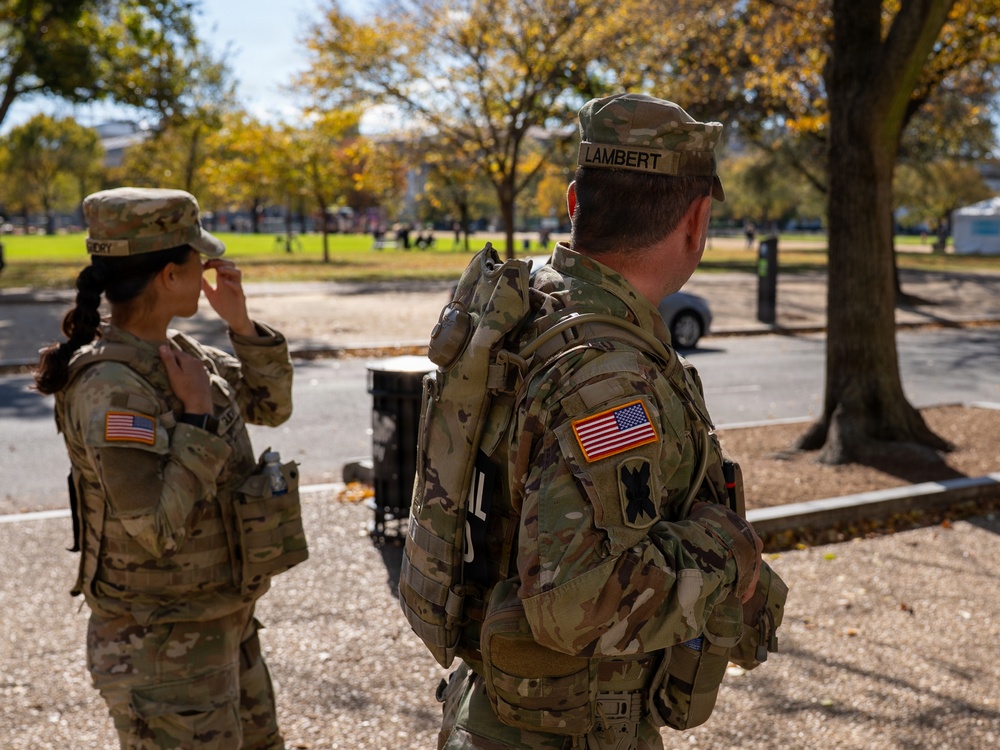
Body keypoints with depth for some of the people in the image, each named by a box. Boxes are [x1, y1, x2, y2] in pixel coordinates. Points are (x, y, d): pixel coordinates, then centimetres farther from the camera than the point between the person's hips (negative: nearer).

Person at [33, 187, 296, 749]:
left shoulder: (178, 352, 1)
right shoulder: (110, 385, -24)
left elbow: (272, 406, 14)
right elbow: (155, 529, -28)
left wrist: (242, 324, 0)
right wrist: (198, 416, -22)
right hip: (164, 655, -9)